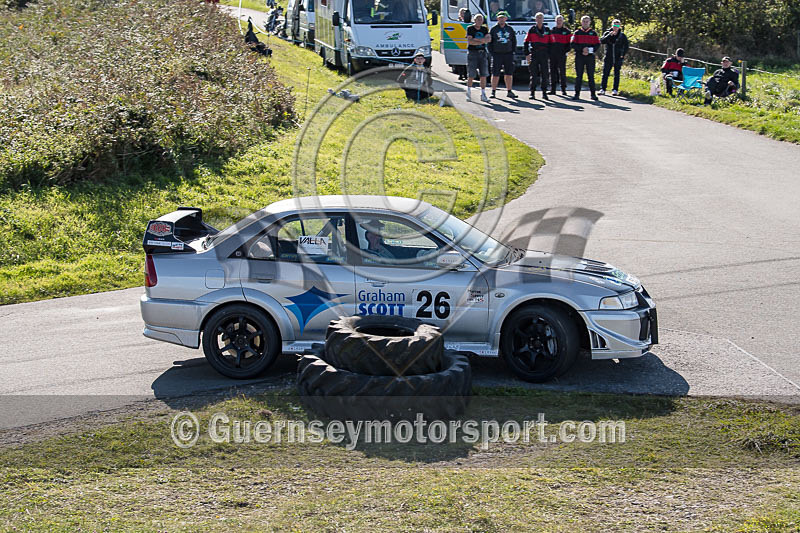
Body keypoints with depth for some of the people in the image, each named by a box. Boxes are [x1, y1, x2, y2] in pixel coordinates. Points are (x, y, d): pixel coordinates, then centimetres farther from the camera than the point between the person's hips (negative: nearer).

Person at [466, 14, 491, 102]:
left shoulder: (484, 29, 11)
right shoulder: (470, 29, -1)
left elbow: (489, 39, -4)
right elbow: (470, 41, -13)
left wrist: (477, 40, -16)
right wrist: (482, 41, -12)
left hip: (482, 53, 4)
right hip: (472, 53, -4)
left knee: (483, 75, 0)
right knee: (471, 75, -3)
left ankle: (483, 95, 5)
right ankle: (468, 93, 15)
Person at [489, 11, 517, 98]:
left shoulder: (510, 29, 11)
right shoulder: (493, 29, 3)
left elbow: (514, 41, 15)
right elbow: (489, 42, 3)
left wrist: (512, 51, 4)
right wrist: (492, 52, -6)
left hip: (508, 54, 2)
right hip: (497, 54, -2)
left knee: (509, 74, 3)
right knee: (495, 74, -1)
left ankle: (509, 92, 9)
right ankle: (493, 91, 7)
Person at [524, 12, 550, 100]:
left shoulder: (547, 30, 10)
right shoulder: (532, 29, 5)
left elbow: (550, 44, 11)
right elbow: (526, 42, 5)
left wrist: (549, 56, 5)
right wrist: (527, 54, -3)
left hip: (544, 55, 2)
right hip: (534, 54, -1)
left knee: (545, 74, 0)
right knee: (534, 74, -3)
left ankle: (544, 93, 7)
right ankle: (532, 93, 1)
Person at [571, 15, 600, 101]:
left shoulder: (593, 33, 9)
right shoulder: (577, 32, 7)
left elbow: (597, 45, 5)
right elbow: (573, 44, -1)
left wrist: (589, 50, -12)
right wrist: (582, 49, -14)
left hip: (590, 57, 0)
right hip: (579, 57, 0)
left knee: (591, 76, 0)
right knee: (578, 76, -1)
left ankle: (593, 94, 3)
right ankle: (577, 94, 2)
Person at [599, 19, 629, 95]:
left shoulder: (622, 36, 3)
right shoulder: (607, 33, 3)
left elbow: (626, 45, 8)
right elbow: (602, 41, -11)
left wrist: (623, 55, -2)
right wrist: (609, 35, -22)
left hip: (618, 58, 0)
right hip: (608, 57, 0)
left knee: (616, 74, 4)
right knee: (605, 73, 0)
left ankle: (615, 90, 8)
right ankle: (602, 89, 4)